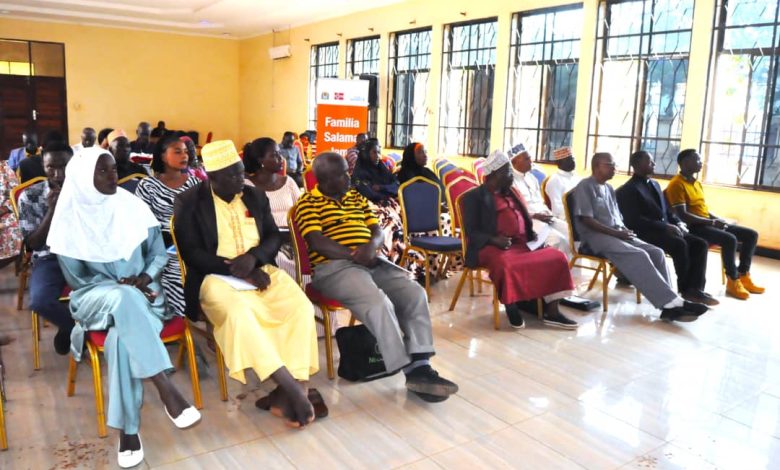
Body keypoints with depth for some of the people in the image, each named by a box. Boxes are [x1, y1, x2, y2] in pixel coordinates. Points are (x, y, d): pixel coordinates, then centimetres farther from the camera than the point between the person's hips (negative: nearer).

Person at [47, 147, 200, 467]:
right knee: (124, 298, -38)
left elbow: (159, 252, 7)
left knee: (122, 335, -33)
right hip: (96, 297, -1)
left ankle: (128, 429, -26)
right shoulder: (70, 218, -3)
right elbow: (75, 277, -2)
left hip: (140, 293, 2)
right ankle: (166, 390, -38)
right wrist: (120, 285, -15)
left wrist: (146, 277, -13)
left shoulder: (132, 206, 2)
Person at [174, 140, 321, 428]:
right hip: (217, 276, -4)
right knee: (239, 314, -37)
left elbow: (274, 237, 10)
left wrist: (254, 257, -13)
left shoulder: (255, 196, 12)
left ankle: (286, 393, -25)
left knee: (301, 307, -23)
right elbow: (191, 253, -8)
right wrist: (237, 269, -17)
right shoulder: (189, 202, -1)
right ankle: (293, 389, -35)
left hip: (260, 271, 4)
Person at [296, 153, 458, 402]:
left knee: (415, 293, -15)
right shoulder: (308, 203, 1)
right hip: (334, 267, -7)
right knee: (379, 303, -31)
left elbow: (378, 230, 13)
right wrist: (355, 255, -16)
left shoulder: (356, 197, 21)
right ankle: (409, 370, -19)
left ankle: (420, 366, -17)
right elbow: (317, 243, -12)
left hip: (371, 261, 7)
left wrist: (372, 246, -11)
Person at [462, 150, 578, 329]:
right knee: (507, 265, -39)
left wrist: (532, 233, 2)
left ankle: (552, 312, -11)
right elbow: (471, 231, -7)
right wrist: (494, 239, -24)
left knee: (557, 257, -12)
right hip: (492, 246, -7)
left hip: (522, 244, 7)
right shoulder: (475, 196, 0)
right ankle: (511, 307, -14)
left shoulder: (512, 192, 22)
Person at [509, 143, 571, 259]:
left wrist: (549, 214, 2)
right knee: (558, 240, -26)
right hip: (527, 220, -8)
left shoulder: (532, 177, 19)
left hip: (544, 217, 8)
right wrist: (534, 215, -18)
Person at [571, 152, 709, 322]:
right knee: (638, 256, -29)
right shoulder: (585, 187, -3)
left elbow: (618, 218, 20)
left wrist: (625, 231, -3)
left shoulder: (609, 189, 22)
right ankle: (671, 302, -29)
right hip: (596, 236, -8)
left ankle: (668, 304, -22)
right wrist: (615, 233, -16)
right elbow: (586, 219, -13)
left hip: (616, 234, 8)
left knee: (656, 252, -14)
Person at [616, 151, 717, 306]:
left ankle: (695, 289, -17)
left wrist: (678, 223, 1)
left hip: (666, 229, 8)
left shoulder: (655, 185, 22)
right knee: (680, 245, -30)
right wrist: (665, 226, -21)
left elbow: (667, 211, 23)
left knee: (700, 244, -11)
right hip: (646, 233, -8)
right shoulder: (628, 190, -6)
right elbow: (634, 220, -16)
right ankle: (685, 289, -14)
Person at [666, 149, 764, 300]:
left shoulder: (697, 183, 18)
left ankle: (743, 276, 3)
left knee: (751, 234, 2)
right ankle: (733, 281, -16)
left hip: (708, 223, 10)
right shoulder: (677, 184, -12)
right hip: (694, 227, -10)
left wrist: (719, 220, 2)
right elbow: (683, 215, -21)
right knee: (729, 239, -31)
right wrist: (712, 222, -20)